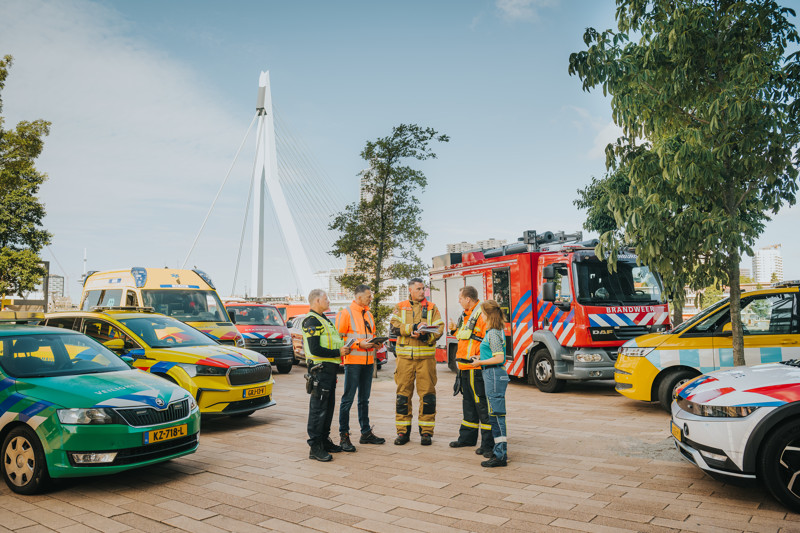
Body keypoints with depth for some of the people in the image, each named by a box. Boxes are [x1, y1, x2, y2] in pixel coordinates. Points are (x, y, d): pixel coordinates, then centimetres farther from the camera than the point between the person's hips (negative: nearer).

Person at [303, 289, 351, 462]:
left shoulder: (323, 319, 20)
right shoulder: (312, 321, -13)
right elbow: (315, 350, -21)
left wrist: (342, 349, 9)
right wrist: (338, 352, -17)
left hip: (330, 368, 10)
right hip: (320, 369, -10)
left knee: (328, 406, 16)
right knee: (318, 408, -6)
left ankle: (325, 441, 26)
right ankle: (315, 448, -2)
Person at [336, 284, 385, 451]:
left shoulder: (368, 315, 17)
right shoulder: (345, 313, -7)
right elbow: (339, 337, -10)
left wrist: (375, 343, 3)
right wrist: (358, 344, -17)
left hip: (368, 361, 7)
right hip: (353, 360, -7)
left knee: (364, 399, 14)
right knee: (348, 399, -5)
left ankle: (366, 433, 23)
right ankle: (344, 436, 2)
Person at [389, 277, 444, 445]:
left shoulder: (432, 308, 10)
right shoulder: (400, 307, 10)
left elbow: (439, 328, 0)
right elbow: (395, 326, -5)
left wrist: (427, 336, -18)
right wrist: (413, 327, -18)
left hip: (426, 356, 0)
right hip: (405, 356, 0)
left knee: (427, 393, 0)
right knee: (403, 393, 4)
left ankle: (426, 432, 10)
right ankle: (403, 431, 14)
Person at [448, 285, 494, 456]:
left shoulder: (482, 314, -14)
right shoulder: (467, 315, 17)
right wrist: (455, 329, 12)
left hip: (476, 367, -10)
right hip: (465, 367, 10)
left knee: (482, 405, -6)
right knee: (468, 403, 19)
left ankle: (488, 444, 0)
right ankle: (467, 437, 31)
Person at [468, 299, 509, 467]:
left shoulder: (492, 334, -16)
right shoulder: (497, 331, 14)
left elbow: (499, 358, -20)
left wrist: (480, 362, -10)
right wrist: (480, 356, 16)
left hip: (494, 375, -10)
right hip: (493, 375, 10)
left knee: (496, 414, -7)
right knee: (494, 415, 15)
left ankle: (500, 455, -4)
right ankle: (500, 449, 24)